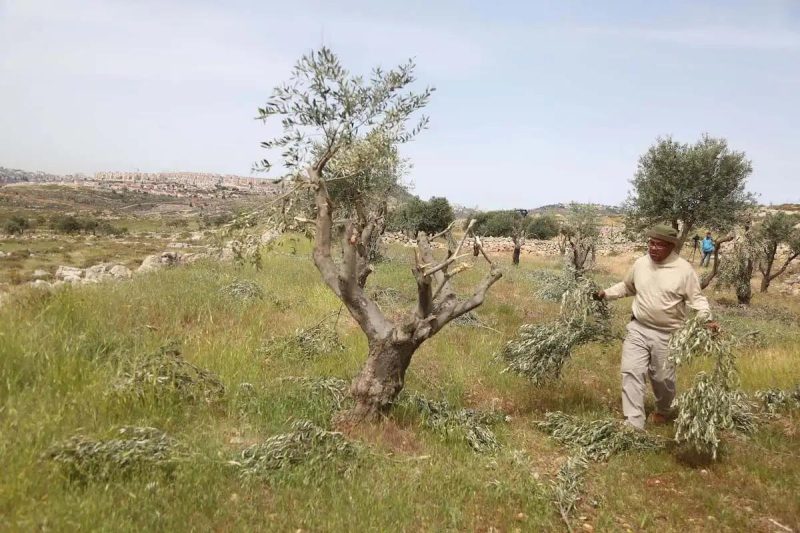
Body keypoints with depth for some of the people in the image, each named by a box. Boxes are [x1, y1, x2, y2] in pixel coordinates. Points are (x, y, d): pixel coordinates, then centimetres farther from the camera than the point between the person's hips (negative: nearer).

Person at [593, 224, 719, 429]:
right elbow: (626, 287, 16)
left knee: (662, 378, 11)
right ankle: (634, 424, -5)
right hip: (638, 329, 3)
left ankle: (662, 410, 44)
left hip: (667, 334, -2)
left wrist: (707, 319, -24)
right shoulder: (640, 263, 0)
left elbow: (696, 298, -7)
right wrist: (606, 294, 3)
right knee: (631, 372, -9)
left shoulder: (684, 269, -11)